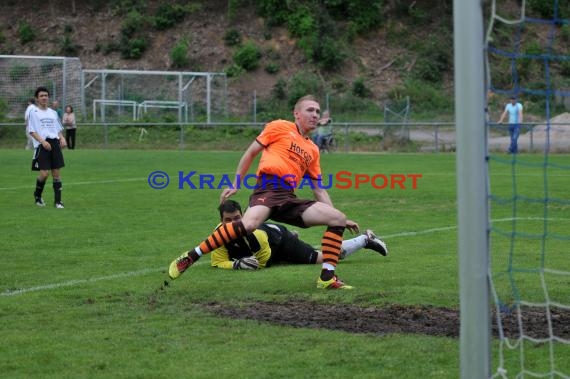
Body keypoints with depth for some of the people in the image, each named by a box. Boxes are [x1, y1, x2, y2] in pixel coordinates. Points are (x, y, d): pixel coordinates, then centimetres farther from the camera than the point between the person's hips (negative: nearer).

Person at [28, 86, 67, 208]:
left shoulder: (53, 113, 17)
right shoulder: (34, 112, 2)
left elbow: (59, 129, 21)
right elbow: (32, 131, -3)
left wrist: (62, 138, 0)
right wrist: (42, 141, -17)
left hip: (55, 143, 4)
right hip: (42, 145, -4)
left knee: (57, 172, -1)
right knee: (44, 173, -12)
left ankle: (58, 201, 5)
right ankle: (37, 195, 16)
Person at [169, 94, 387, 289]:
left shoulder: (312, 150, 25)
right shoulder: (280, 127, 10)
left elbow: (318, 190, 28)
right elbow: (251, 153, 13)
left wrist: (342, 220, 22)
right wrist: (235, 184, 7)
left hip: (290, 199, 7)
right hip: (269, 188, -7)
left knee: (338, 218, -4)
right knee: (249, 224, -36)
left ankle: (327, 278, -6)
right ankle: (189, 258, -30)